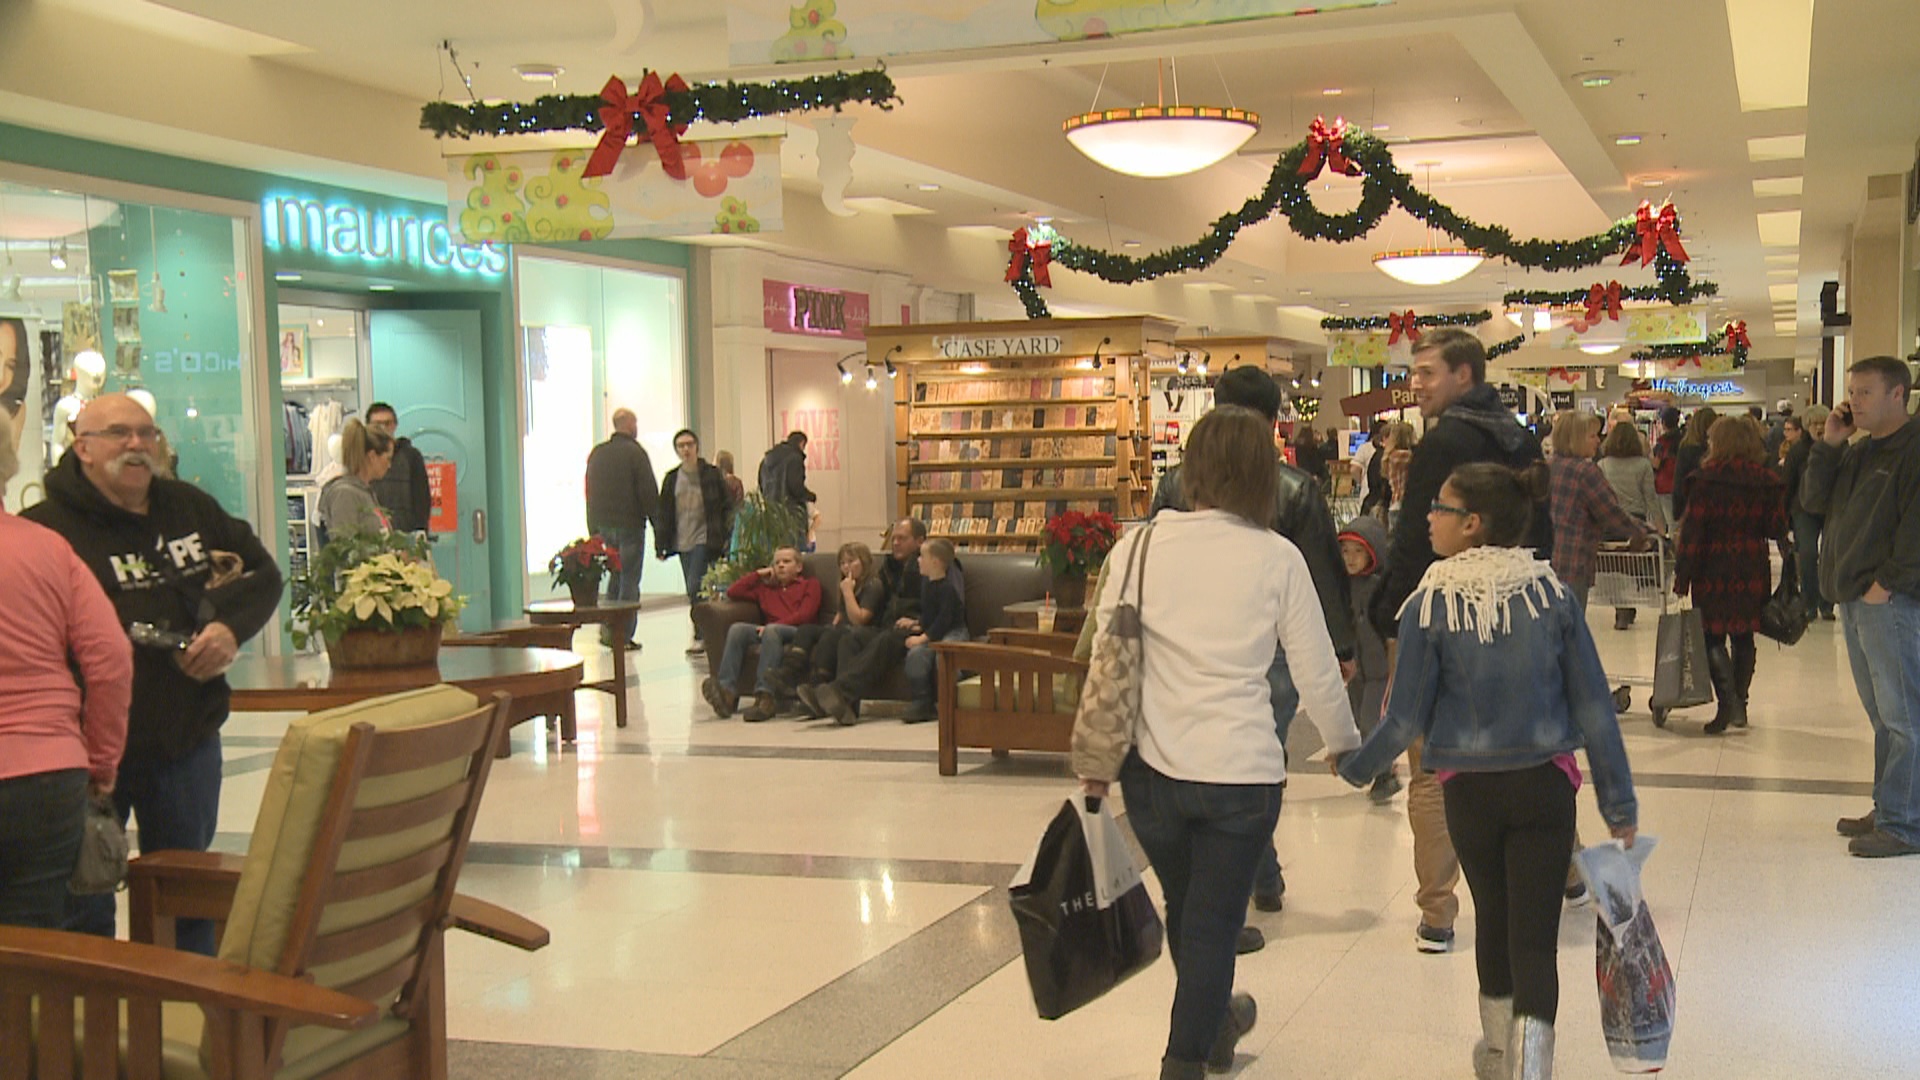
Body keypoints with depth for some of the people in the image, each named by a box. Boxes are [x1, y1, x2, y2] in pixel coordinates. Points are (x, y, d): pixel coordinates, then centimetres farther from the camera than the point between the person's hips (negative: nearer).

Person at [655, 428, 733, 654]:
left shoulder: (712, 475, -1)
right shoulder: (671, 479, 10)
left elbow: (727, 508, 2)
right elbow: (663, 513, 11)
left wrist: (726, 540, -5)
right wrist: (661, 545, 6)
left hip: (704, 540, -5)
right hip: (682, 542, 5)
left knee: (695, 588, -16)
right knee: (693, 592, 8)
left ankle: (700, 636, -11)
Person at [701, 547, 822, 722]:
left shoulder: (810, 585, 21)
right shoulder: (766, 588, 34)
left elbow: (805, 614, 2)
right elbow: (733, 592, 24)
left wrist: (775, 625, -11)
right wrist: (758, 574, 26)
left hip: (798, 633, -4)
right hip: (769, 632, 4)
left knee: (772, 630, -38)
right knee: (737, 628, -25)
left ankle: (765, 696, -51)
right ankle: (726, 690, -42)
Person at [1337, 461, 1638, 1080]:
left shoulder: (1430, 605, -12)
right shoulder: (1553, 594, -6)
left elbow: (1406, 720, -8)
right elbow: (1594, 707, -3)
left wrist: (1355, 767, 11)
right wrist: (1619, 801, 6)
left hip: (1468, 790, 0)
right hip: (1545, 785, 0)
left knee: (1492, 916, 22)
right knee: (1535, 936, 3)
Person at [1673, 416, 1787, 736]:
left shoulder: (1706, 479, -9)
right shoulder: (1767, 481, 1)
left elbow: (1692, 529, -11)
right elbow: (1777, 528, 2)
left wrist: (1682, 577, -9)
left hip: (1714, 568, -4)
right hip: (1752, 570, 4)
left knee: (1713, 636, 2)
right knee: (1743, 636, 13)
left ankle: (1727, 699, -15)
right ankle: (1739, 703, 18)